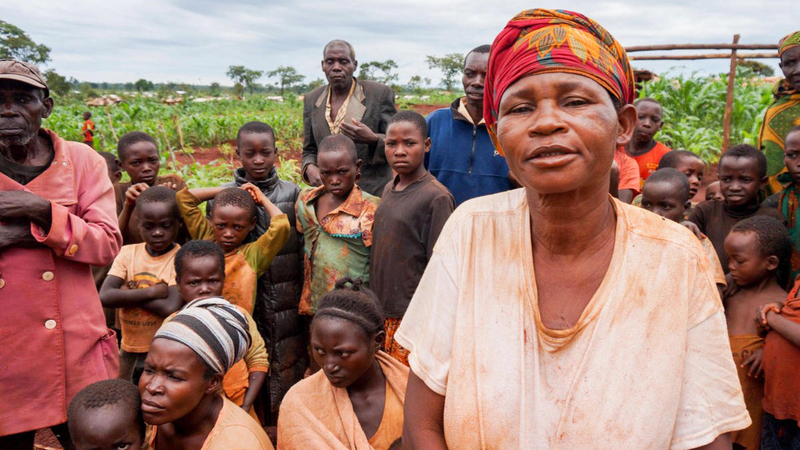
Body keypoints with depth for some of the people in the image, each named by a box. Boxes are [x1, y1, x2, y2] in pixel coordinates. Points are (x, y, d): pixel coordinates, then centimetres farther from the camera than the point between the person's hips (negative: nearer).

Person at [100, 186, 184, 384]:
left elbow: (171, 308, -23)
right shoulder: (128, 253, -1)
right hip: (129, 348, 4)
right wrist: (152, 292, -18)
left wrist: (127, 293, -14)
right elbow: (104, 296, -13)